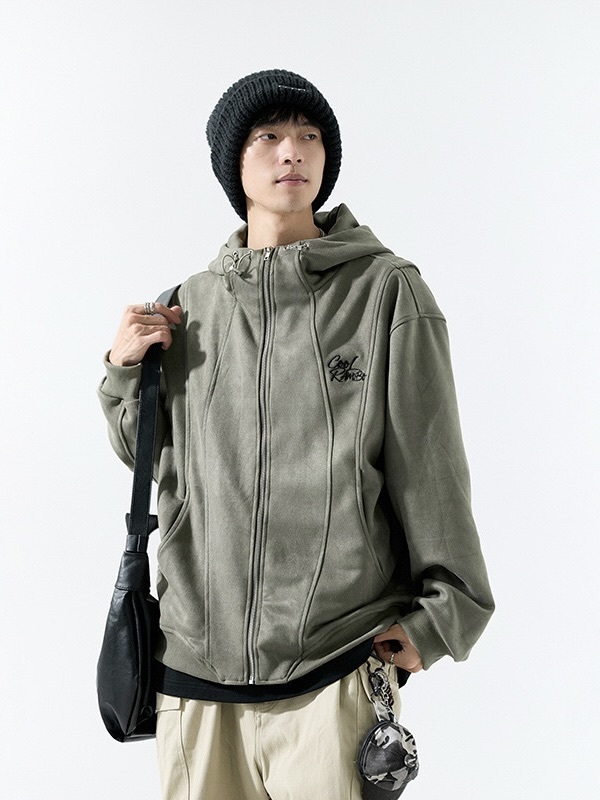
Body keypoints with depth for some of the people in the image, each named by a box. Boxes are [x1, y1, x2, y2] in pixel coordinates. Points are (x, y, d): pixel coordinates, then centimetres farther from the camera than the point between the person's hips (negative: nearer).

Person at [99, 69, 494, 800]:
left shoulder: (385, 291, -4)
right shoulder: (191, 303, 6)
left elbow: (430, 465, -2)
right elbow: (148, 455, 16)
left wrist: (442, 614, -2)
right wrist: (126, 371, 0)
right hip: (195, 658, 4)